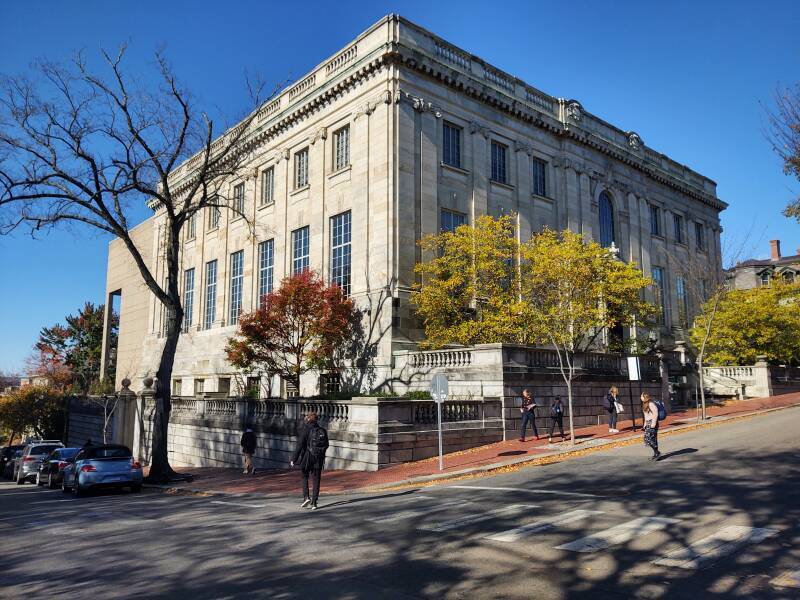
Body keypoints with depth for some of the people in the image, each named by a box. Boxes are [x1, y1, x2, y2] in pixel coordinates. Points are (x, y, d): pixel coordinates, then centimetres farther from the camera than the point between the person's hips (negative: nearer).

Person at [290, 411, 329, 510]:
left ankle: (306, 497, 3)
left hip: (307, 458, -3)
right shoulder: (323, 431, 2)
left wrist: (294, 459, -8)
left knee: (305, 477, 17)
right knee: (316, 481, 8)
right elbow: (326, 445, 9)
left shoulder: (306, 430, -11)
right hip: (318, 460, 3)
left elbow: (300, 445, -13)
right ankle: (314, 503, 7)